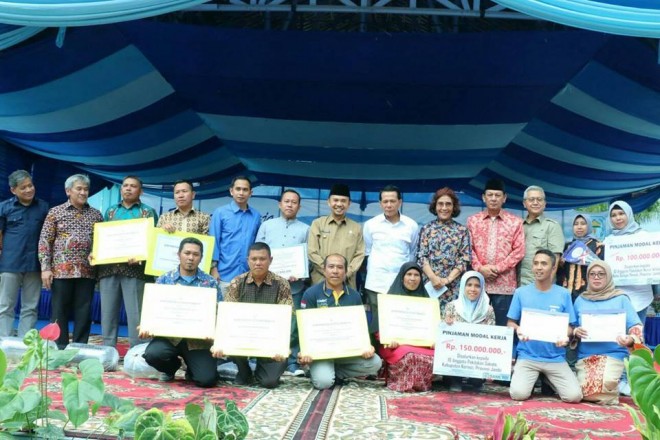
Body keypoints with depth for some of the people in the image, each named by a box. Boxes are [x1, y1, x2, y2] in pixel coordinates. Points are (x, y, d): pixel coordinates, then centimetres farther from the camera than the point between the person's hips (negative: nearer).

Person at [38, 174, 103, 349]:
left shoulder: (96, 214, 11)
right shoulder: (55, 212, 4)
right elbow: (44, 241, 0)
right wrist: (45, 267, -7)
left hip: (87, 271, 2)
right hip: (61, 270, -2)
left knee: (83, 313, 4)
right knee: (59, 311, 3)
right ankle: (60, 348, 11)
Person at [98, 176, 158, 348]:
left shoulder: (148, 212, 8)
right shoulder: (110, 210, 19)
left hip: (134, 269, -4)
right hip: (108, 268, 4)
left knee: (135, 315, -5)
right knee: (107, 314, 4)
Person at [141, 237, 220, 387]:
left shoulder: (210, 283, 6)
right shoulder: (164, 279, 9)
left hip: (199, 339, -1)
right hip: (169, 335, 1)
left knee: (207, 379, -19)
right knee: (152, 354, -30)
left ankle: (191, 369, 21)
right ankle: (171, 367, 9)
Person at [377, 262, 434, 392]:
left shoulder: (424, 299, 18)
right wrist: (390, 339, -19)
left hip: (421, 343, 3)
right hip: (397, 344, -3)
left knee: (434, 357, -30)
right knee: (409, 356, -38)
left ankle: (422, 383, -7)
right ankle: (404, 383, -15)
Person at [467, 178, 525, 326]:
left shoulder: (515, 222, 5)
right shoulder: (473, 220, 9)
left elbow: (519, 251, -1)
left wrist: (498, 268, -10)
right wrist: (480, 268, -10)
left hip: (504, 283, -1)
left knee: (502, 325, 2)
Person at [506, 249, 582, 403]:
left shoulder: (563, 294, 2)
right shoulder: (521, 292, 1)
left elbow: (569, 326, 6)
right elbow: (511, 322, 6)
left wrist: (564, 336, -17)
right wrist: (518, 330, -17)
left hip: (556, 358, 1)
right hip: (527, 356, -1)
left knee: (574, 396, -16)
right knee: (519, 394, -23)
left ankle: (549, 381, 17)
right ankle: (534, 379, 14)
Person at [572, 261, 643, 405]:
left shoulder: (621, 299, 3)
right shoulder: (580, 300, 12)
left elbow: (636, 326, -2)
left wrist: (631, 339, -25)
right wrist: (575, 332, -10)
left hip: (613, 354, -3)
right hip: (585, 356, 3)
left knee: (605, 385, -29)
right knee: (584, 392, -14)